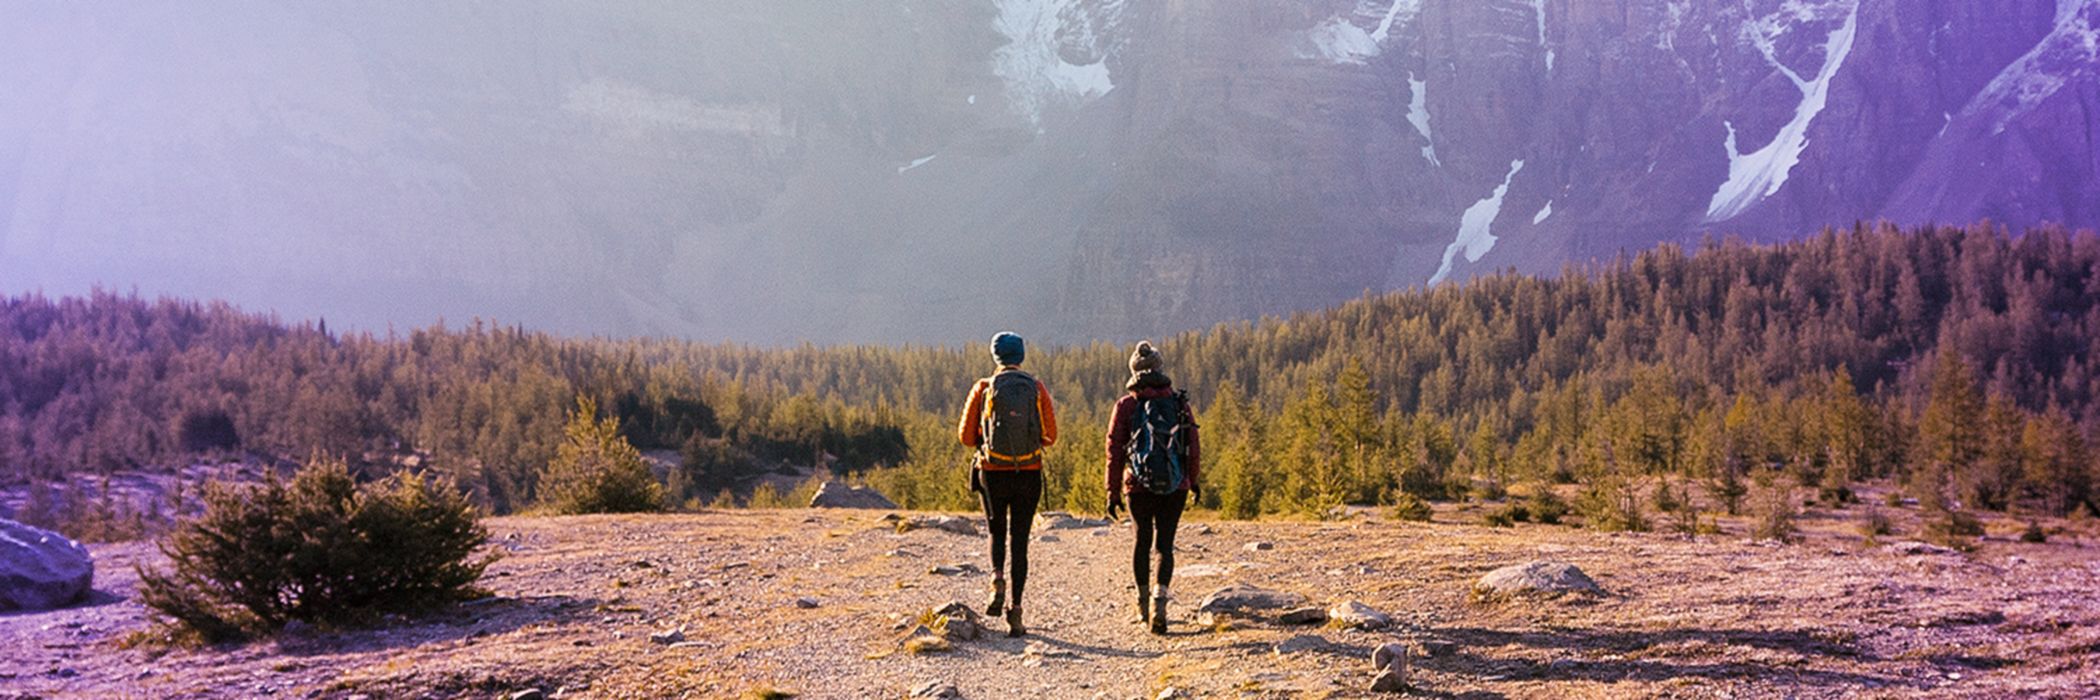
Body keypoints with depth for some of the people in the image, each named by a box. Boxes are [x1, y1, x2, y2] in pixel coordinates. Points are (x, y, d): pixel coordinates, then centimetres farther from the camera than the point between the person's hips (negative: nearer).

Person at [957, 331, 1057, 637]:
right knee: (1019, 540, 7)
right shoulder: (1036, 389, 1)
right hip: (1029, 474, 0)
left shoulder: (984, 388, -1)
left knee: (997, 532, 19)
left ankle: (997, 578, -9)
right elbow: (1050, 435, 1)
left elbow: (966, 434, 0)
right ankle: (1015, 611, 2)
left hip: (992, 471, 0)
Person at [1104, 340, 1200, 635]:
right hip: (1175, 486, 0)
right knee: (1165, 544, 5)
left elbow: (1115, 452, -3)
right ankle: (1160, 598, -16)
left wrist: (1113, 492, 3)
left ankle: (1143, 601, 29)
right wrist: (1195, 480, 19)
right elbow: (1194, 447, 5)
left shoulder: (1126, 405, -2)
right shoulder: (1180, 402, 2)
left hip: (1139, 486, 0)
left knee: (1142, 540, 19)